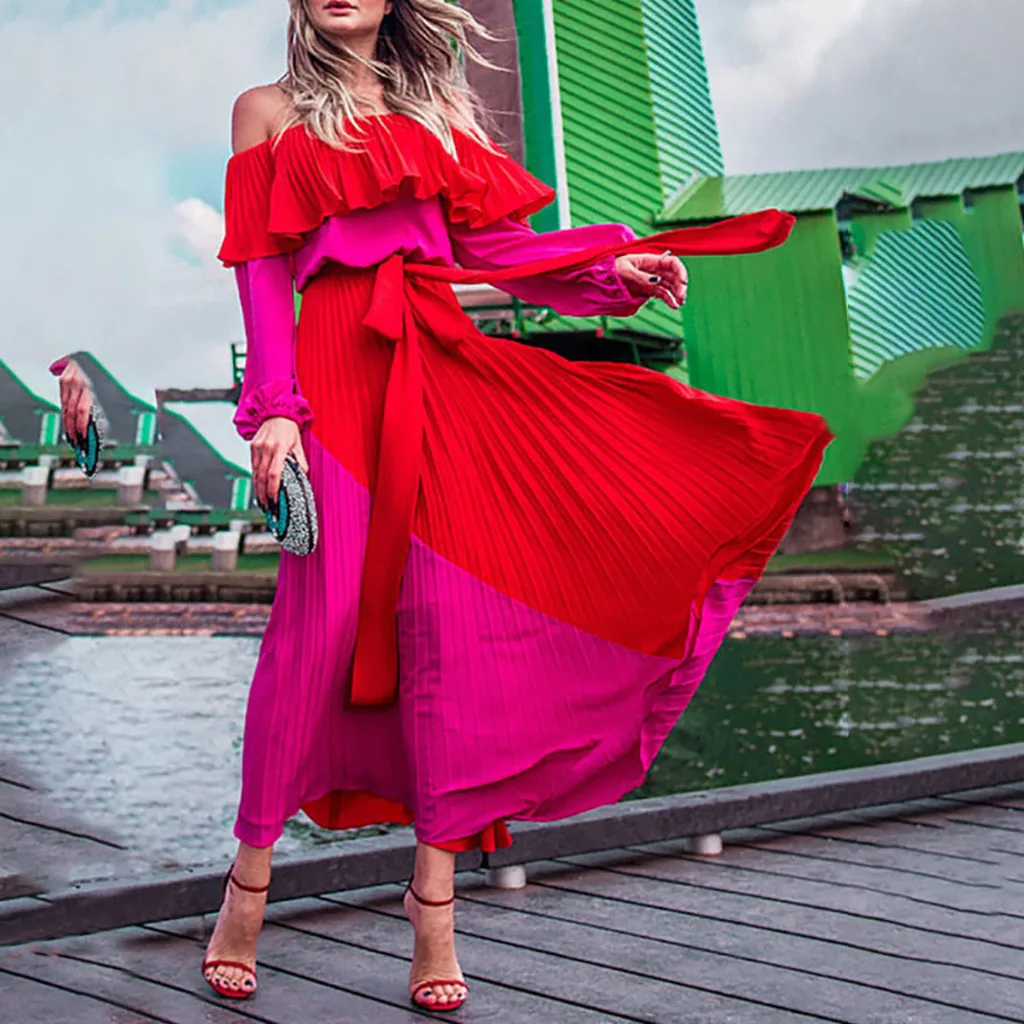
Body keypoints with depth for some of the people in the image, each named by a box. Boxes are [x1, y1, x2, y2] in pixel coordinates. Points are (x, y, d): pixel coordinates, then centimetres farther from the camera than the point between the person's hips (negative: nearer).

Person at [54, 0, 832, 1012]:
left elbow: (490, 242, 14)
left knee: (448, 609, -6)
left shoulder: (440, 105, 21)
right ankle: (250, 874, 6)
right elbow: (260, 268, 4)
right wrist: (273, 406, -8)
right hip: (336, 367, -3)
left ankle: (434, 892, 1)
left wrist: (616, 266, 1)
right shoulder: (269, 111, 13)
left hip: (443, 361, 3)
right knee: (318, 612, -9)